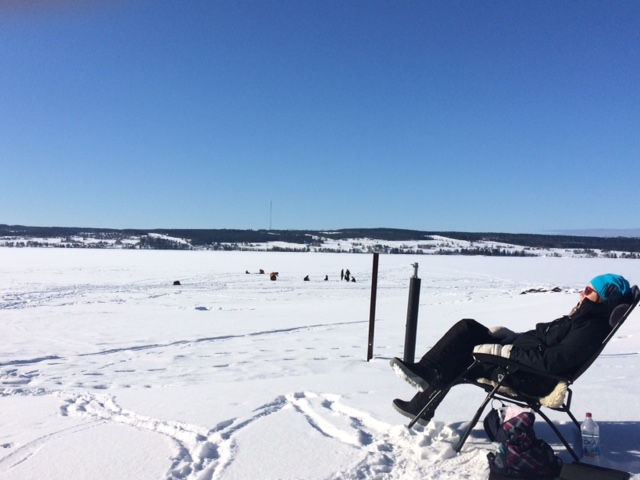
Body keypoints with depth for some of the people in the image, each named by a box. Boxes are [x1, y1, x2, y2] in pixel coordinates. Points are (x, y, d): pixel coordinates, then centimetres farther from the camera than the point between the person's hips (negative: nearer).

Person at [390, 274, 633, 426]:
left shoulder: (591, 329, -19)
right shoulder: (584, 316, 12)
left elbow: (551, 361, -26)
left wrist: (505, 351, -24)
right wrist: (510, 336, 8)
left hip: (530, 377, -10)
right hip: (519, 354, 10)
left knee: (461, 357, -12)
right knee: (467, 328, 1)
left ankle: (422, 407, 3)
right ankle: (424, 371, -2)